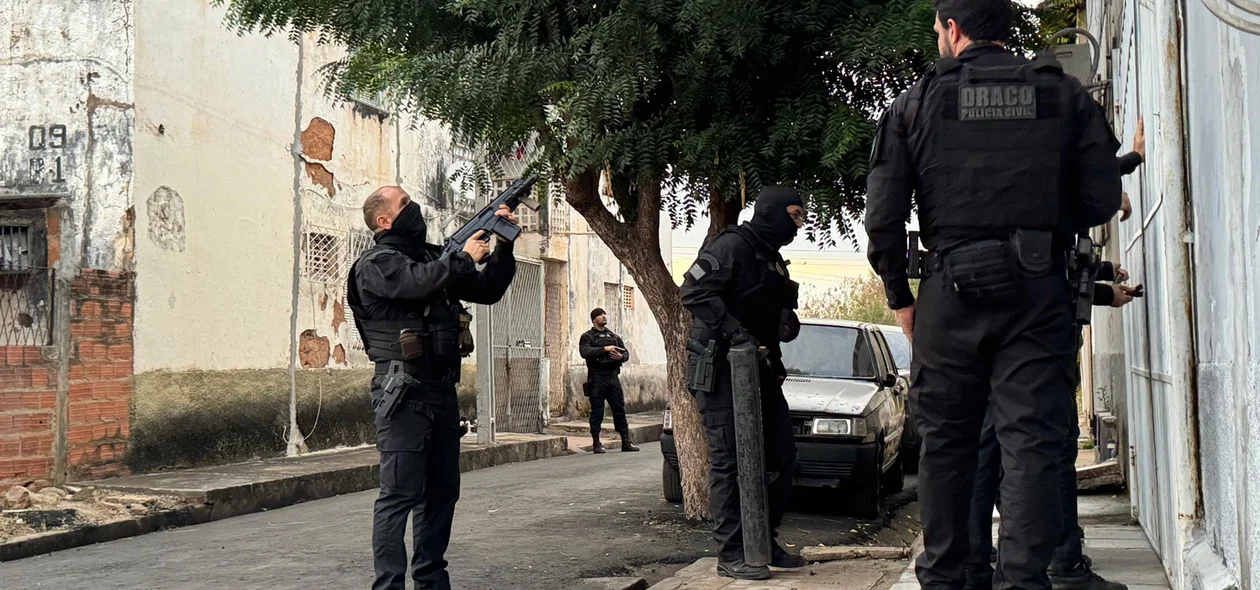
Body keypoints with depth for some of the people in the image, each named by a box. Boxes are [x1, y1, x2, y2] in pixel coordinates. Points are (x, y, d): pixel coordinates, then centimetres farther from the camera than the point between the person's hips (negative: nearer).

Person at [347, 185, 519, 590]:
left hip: (442, 390, 8)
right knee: (400, 494, -10)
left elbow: (488, 291, 21)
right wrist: (465, 258, -11)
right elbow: (417, 282, -25)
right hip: (405, 393, -8)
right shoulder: (376, 264, -5)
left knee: (442, 492, 12)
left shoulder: (433, 258, 18)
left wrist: (504, 246, 8)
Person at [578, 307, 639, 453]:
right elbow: (585, 352, -16)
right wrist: (604, 349, -19)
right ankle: (596, 444, 5)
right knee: (597, 411, -2)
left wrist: (621, 356, -7)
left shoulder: (614, 336, 19)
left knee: (620, 409, 3)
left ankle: (626, 442, 6)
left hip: (613, 376, 5)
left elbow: (626, 353, 17)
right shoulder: (587, 337, 2)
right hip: (597, 377, -5)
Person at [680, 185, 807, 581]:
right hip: (721, 368, -10)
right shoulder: (733, 245, -10)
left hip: (760, 368, 10)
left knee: (782, 455, 10)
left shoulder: (774, 262, 19)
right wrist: (734, 331, -27)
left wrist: (787, 323, 3)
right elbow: (694, 292, -22)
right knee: (729, 460, -7)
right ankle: (731, 554, -3)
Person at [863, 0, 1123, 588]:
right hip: (1039, 290, 0)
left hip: (951, 289, 0)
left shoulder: (915, 103, 3)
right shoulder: (1065, 95, 6)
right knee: (1033, 440, 0)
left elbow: (883, 217, -1)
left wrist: (901, 298, 10)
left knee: (946, 441, 11)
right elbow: (1101, 200, 3)